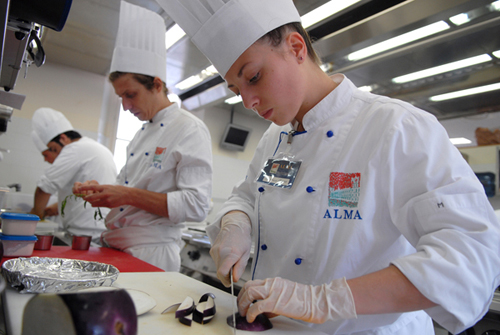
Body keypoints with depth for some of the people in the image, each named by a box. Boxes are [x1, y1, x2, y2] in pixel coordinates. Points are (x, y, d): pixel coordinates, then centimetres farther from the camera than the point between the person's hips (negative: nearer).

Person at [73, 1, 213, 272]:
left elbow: (196, 205, -21)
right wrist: (104, 192, 4)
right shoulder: (144, 131, 14)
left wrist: (129, 195, -22)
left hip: (150, 254, -8)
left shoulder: (190, 130, -13)